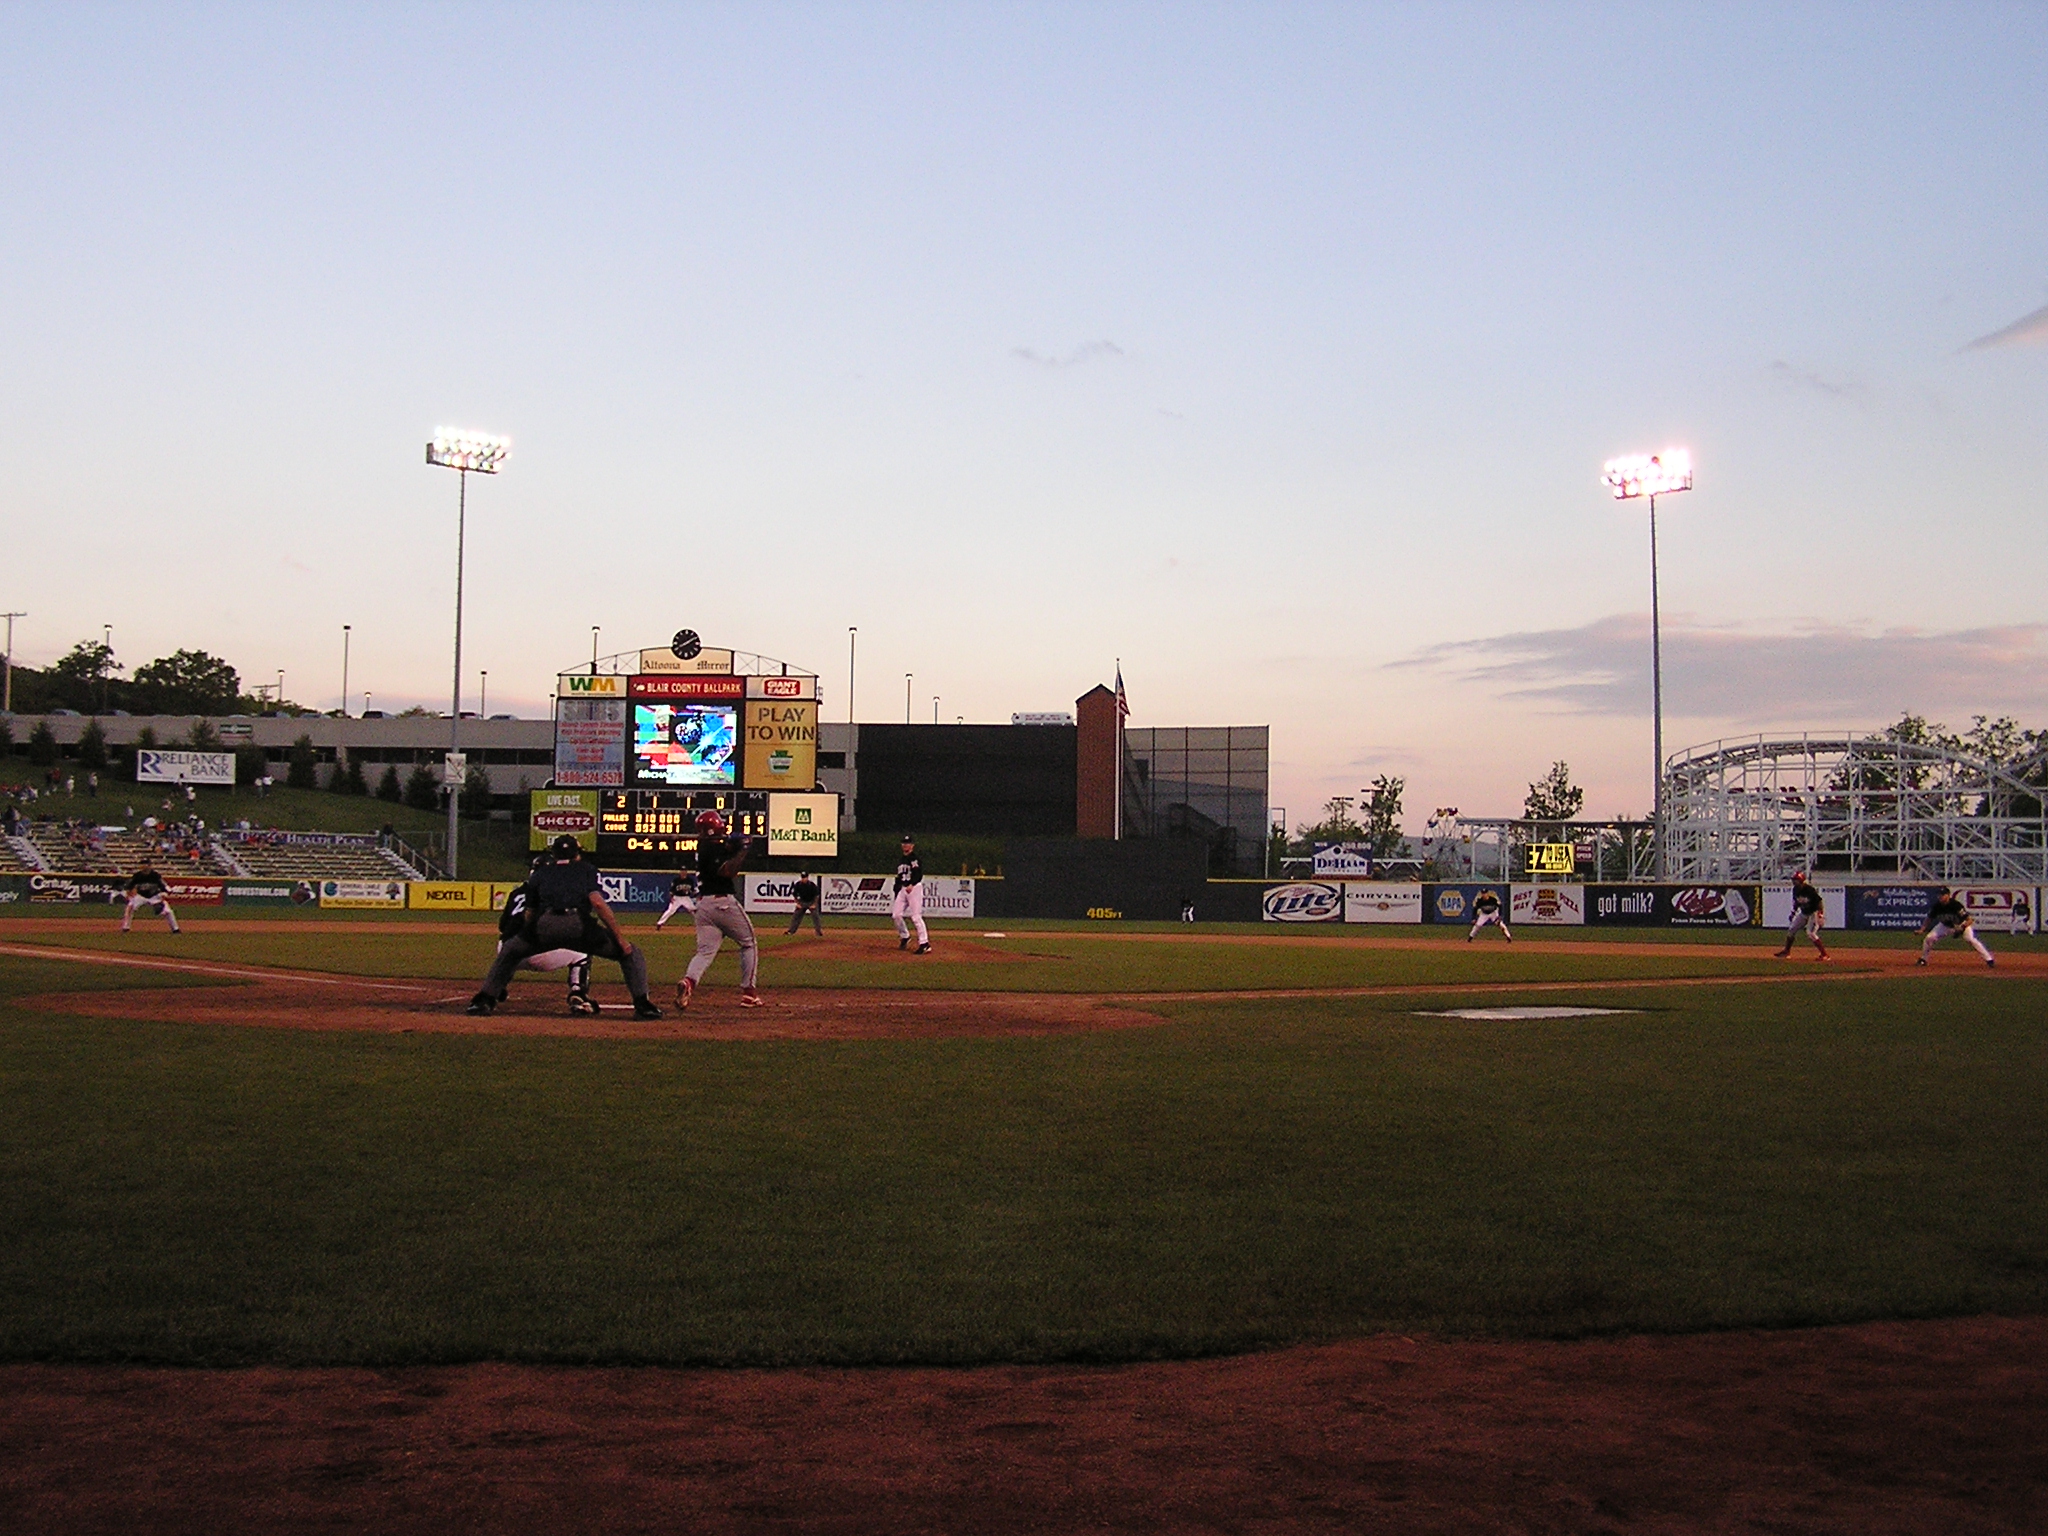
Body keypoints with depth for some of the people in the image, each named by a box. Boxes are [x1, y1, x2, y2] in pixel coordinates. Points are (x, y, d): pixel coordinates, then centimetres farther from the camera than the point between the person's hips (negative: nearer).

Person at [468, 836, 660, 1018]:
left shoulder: (539, 874, 31)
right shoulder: (588, 870, 25)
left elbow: (529, 915, 31)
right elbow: (598, 902, 5)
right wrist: (619, 938, 4)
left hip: (545, 926, 2)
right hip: (579, 925, -2)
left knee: (509, 950, 31)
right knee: (629, 953, 16)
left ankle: (483, 1000, 21)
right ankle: (642, 1005, 2)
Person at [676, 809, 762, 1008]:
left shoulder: (704, 846, 13)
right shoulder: (713, 848, -13)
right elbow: (727, 872, -22)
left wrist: (735, 846, -2)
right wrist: (742, 851, -16)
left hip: (703, 904, 7)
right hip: (723, 902, -7)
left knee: (705, 950, 1)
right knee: (748, 944, 10)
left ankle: (689, 981, -28)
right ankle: (748, 992, 7)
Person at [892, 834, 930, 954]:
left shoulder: (915, 858, -7)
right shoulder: (900, 860, 20)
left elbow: (919, 873, -21)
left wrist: (912, 884, -36)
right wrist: (896, 894, 20)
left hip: (914, 888, -8)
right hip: (902, 889, 8)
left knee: (916, 916, -12)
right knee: (896, 915, 4)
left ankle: (924, 944, -12)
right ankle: (904, 936, 24)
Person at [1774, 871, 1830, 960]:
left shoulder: (1809, 890, -25)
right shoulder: (1795, 890, -3)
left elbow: (1819, 902, -22)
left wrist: (1820, 916, -26)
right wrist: (1793, 912, 9)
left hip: (1814, 913, -8)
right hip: (1803, 913, 8)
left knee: (1810, 933, -20)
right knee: (1791, 929, 8)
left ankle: (1824, 954, -12)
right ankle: (1786, 952, 22)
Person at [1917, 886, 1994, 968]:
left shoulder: (1956, 905, -32)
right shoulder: (1936, 906, -18)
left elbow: (1970, 920, -32)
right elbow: (1929, 919, -4)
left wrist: (1962, 928, -47)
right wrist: (1922, 930, -16)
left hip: (1961, 925, -4)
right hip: (1945, 926, 4)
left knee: (1971, 939, -27)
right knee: (1929, 938, -9)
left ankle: (1989, 959, -19)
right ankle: (1923, 959, 11)